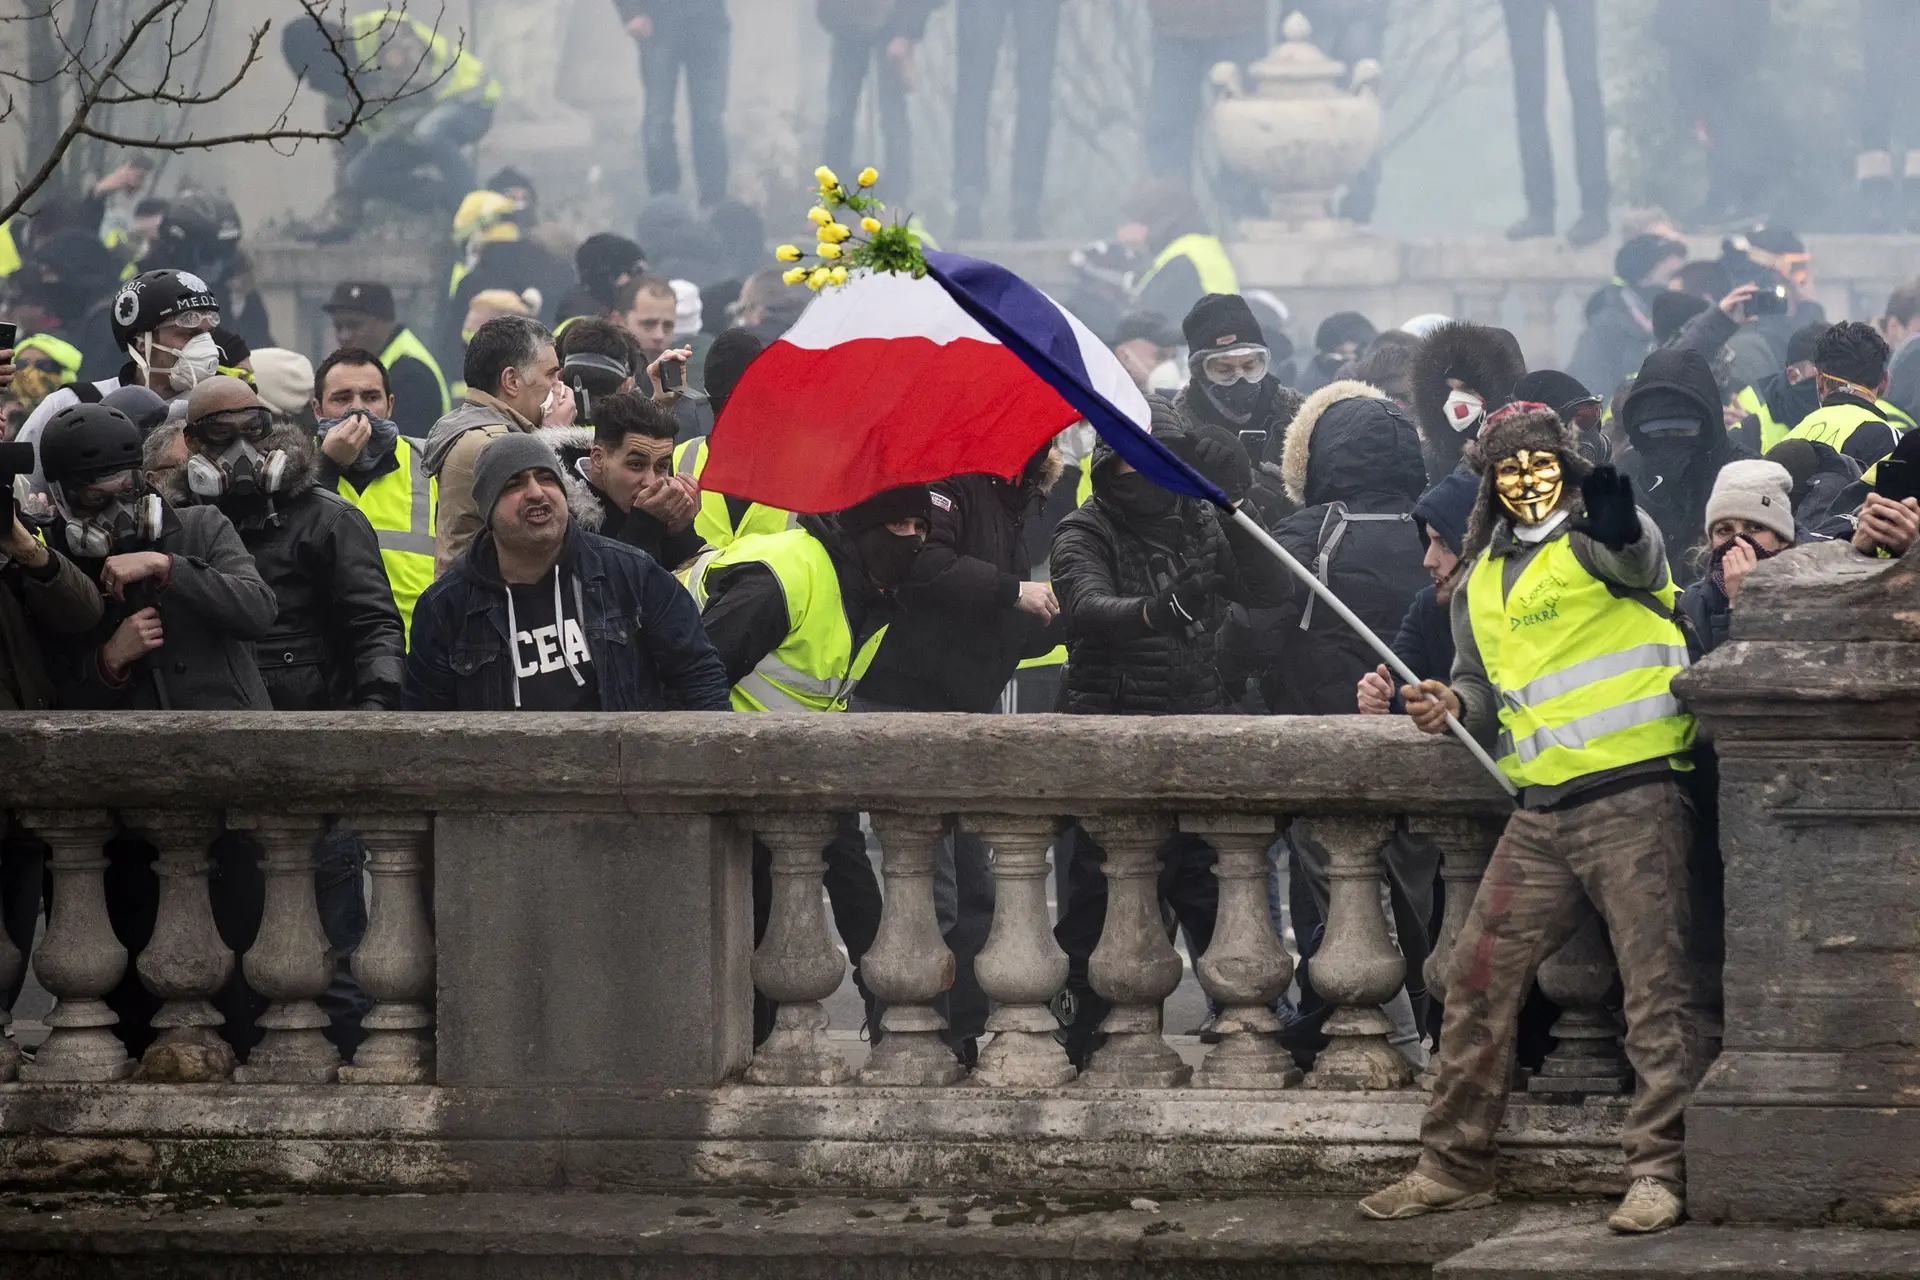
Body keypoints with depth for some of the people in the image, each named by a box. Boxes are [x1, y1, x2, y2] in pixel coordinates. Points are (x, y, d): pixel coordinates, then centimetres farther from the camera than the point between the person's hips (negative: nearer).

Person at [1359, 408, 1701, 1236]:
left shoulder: (1594, 539, -3)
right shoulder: (1483, 582, 17)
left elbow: (1630, 552, -28)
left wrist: (1610, 511, -53)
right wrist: (1457, 705, 1)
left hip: (1633, 801, -7)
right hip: (1542, 814, 7)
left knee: (1656, 989, -8)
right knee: (1479, 978, 6)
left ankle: (1658, 1174, -7)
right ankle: (1453, 1168, 15)